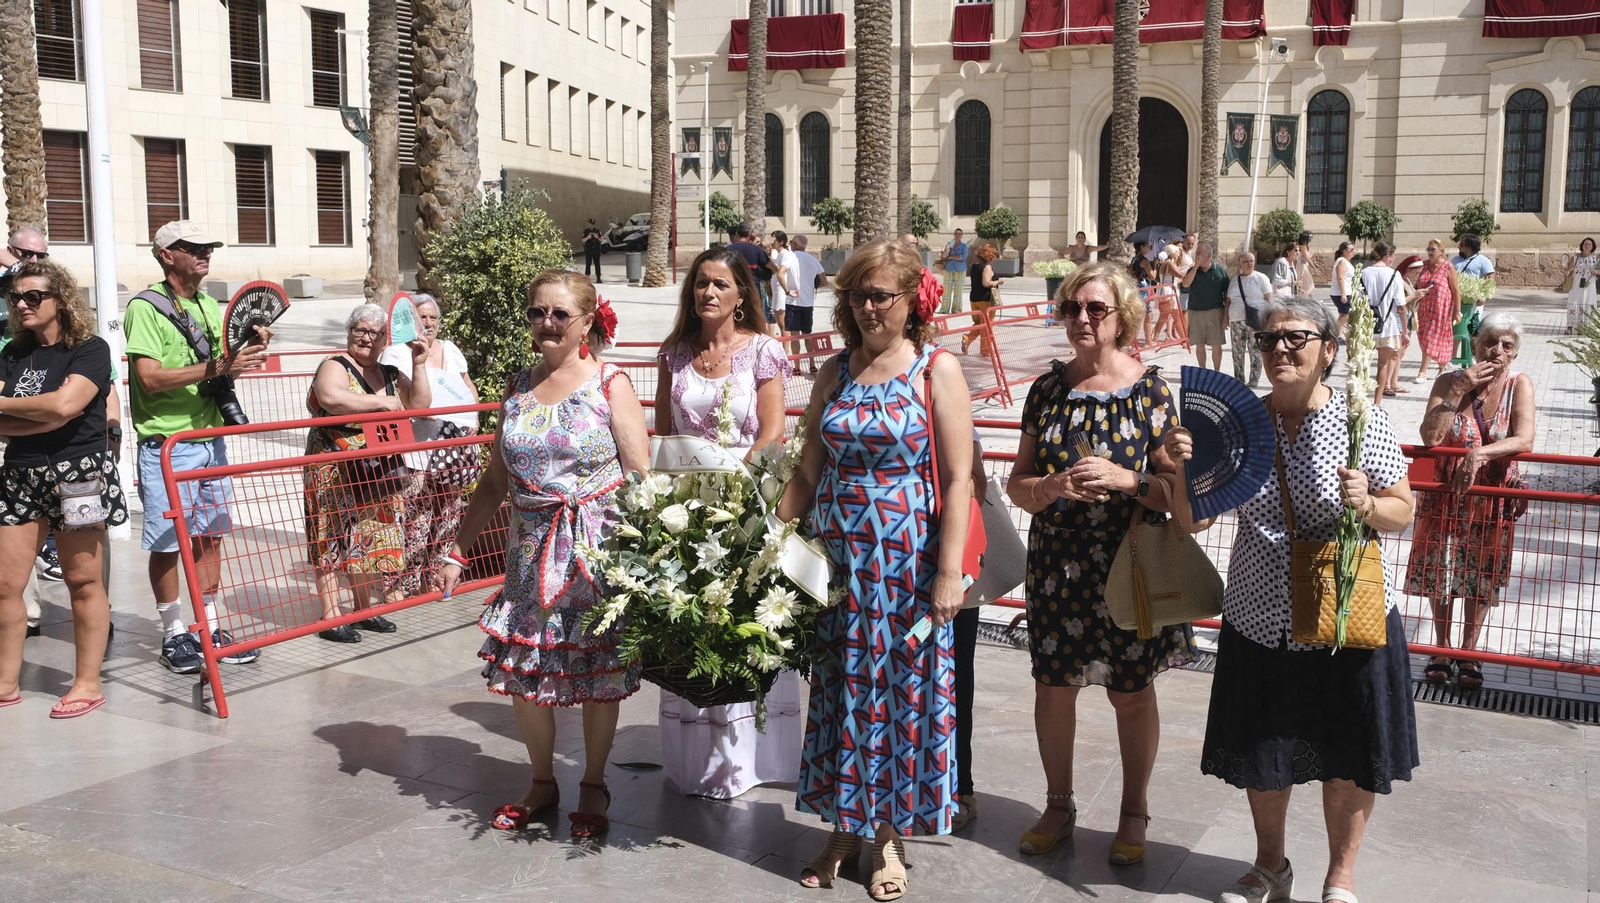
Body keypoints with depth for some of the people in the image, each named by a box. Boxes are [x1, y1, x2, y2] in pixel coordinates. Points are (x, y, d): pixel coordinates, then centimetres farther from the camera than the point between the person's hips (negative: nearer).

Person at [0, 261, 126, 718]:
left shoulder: (90, 349, -4)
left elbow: (65, 404, -19)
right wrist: (46, 413, -13)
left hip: (78, 475, -6)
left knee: (83, 581, 1)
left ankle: (88, 682, 11)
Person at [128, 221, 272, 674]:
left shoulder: (209, 306, 13)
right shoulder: (146, 308, -10)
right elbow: (151, 378, -19)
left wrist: (252, 348, -2)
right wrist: (218, 368, -26)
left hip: (211, 439, 7)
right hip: (167, 445, -7)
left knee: (209, 536, 11)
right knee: (167, 543, 2)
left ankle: (211, 628, 20)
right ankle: (174, 635, 13)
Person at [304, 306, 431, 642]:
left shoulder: (391, 374, 15)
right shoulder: (335, 366, -6)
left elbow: (420, 405, 7)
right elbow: (331, 399, -27)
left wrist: (419, 364, 0)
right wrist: (380, 402, -21)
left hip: (378, 473, 7)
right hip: (337, 472, -6)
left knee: (370, 538, 11)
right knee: (335, 538, -5)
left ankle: (367, 608, 22)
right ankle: (330, 617, -2)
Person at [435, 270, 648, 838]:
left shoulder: (610, 384, -4)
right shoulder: (519, 388, 9)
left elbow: (641, 479, -8)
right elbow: (496, 480, 15)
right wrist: (457, 551, 12)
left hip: (598, 552, -4)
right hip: (532, 552, 4)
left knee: (599, 674, 5)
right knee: (522, 672, 6)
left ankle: (593, 787, 25)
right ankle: (542, 785, 27)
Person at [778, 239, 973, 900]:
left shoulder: (937, 369, -4)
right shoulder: (835, 374, 8)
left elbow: (958, 479, -9)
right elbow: (808, 472, 13)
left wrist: (949, 572, -14)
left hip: (907, 560, -4)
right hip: (836, 557, 4)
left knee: (900, 690, 5)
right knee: (839, 689, 9)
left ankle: (890, 834, 21)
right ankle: (844, 826, 25)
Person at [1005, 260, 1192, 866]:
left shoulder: (1150, 391, -6)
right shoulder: (1048, 389, 3)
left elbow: (1175, 487, -6)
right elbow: (1017, 484, 3)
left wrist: (1123, 478, -23)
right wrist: (1049, 487, -18)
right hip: (1056, 562, 3)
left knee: (1131, 692, 10)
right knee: (1052, 686, 10)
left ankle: (1134, 810, 31)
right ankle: (1059, 806, 31)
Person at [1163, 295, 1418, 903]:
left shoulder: (1363, 422, -8)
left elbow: (1402, 512, -1)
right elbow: (1192, 520, 1)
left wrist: (1366, 504, -22)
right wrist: (1182, 468, -17)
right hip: (1260, 619, 2)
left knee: (1350, 760, 11)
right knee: (1261, 755, 16)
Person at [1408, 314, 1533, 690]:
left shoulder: (1519, 384, -11)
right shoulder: (1449, 381, -11)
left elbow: (1524, 440, -24)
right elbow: (1430, 437, -22)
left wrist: (1480, 453, -39)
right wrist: (1459, 389, -25)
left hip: (1493, 502, 0)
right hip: (1444, 498, 0)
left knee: (1482, 580, 12)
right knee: (1440, 575, 11)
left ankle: (1468, 652, 29)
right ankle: (1441, 650, 29)